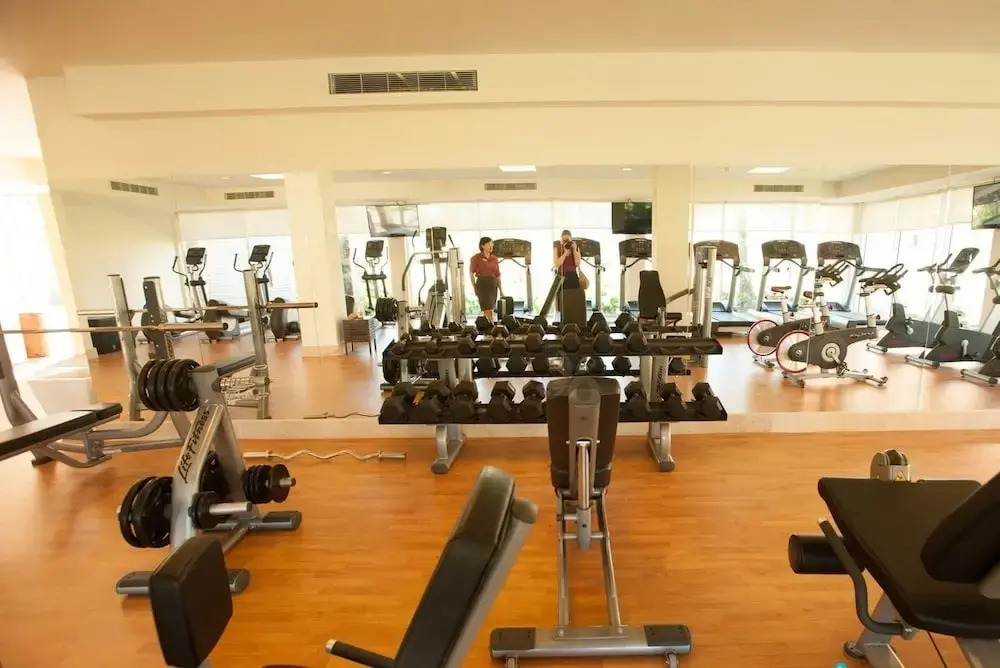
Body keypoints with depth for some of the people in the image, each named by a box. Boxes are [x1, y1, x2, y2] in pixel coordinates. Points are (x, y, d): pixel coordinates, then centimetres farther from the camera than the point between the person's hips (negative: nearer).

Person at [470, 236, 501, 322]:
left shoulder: (495, 258, 10)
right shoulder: (476, 258, -2)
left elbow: (497, 275, 12)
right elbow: (471, 273, 2)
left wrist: (500, 290, 11)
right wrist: (474, 287, -4)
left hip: (493, 284, 5)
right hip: (482, 283, -5)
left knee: (490, 308, 11)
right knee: (488, 309, -11)